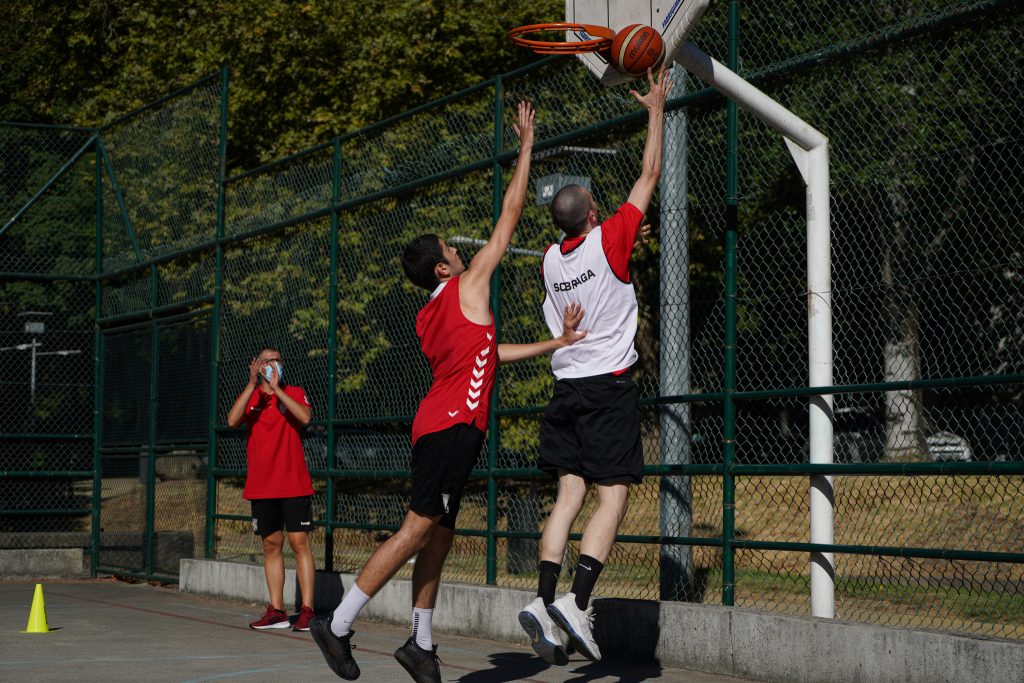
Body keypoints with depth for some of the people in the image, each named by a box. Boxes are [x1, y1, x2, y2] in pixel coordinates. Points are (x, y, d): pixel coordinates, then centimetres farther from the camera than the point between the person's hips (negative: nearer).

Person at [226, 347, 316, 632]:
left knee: (300, 542, -7)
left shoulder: (294, 393, 4)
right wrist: (252, 384, -15)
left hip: (294, 485, -3)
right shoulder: (250, 397, 11)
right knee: (271, 545, 5)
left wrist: (276, 388, -17)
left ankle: (307, 611, -7)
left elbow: (305, 417, -17)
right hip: (261, 487, 3)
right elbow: (232, 420, -10)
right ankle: (276, 611, 9)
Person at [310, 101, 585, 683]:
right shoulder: (469, 285, -2)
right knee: (419, 529, -9)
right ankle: (338, 624, -10)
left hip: (438, 427, 9)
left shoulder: (428, 322, 19)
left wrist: (556, 344, 24)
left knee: (439, 536, 11)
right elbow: (511, 213, 2)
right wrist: (527, 144, 10)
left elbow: (488, 353, 23)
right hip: (455, 424, -9)